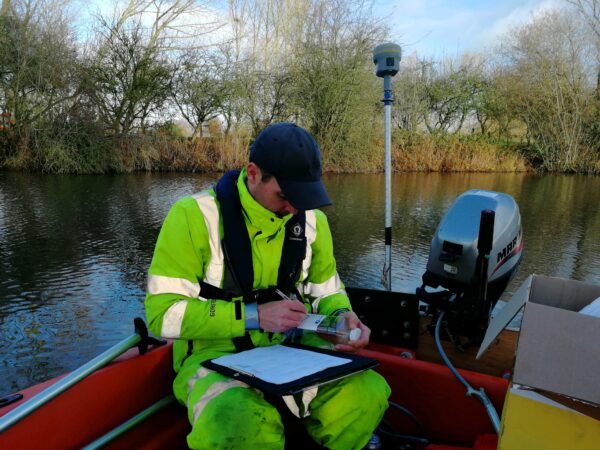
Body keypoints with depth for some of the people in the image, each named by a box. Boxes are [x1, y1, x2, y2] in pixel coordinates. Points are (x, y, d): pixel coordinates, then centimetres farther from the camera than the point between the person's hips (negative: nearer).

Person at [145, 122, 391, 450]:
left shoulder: (311, 220, 1)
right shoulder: (195, 215, -15)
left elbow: (327, 290, 13)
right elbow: (163, 313, -16)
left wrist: (342, 316, -10)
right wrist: (255, 316, -24)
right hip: (216, 355, -4)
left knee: (369, 394, -19)